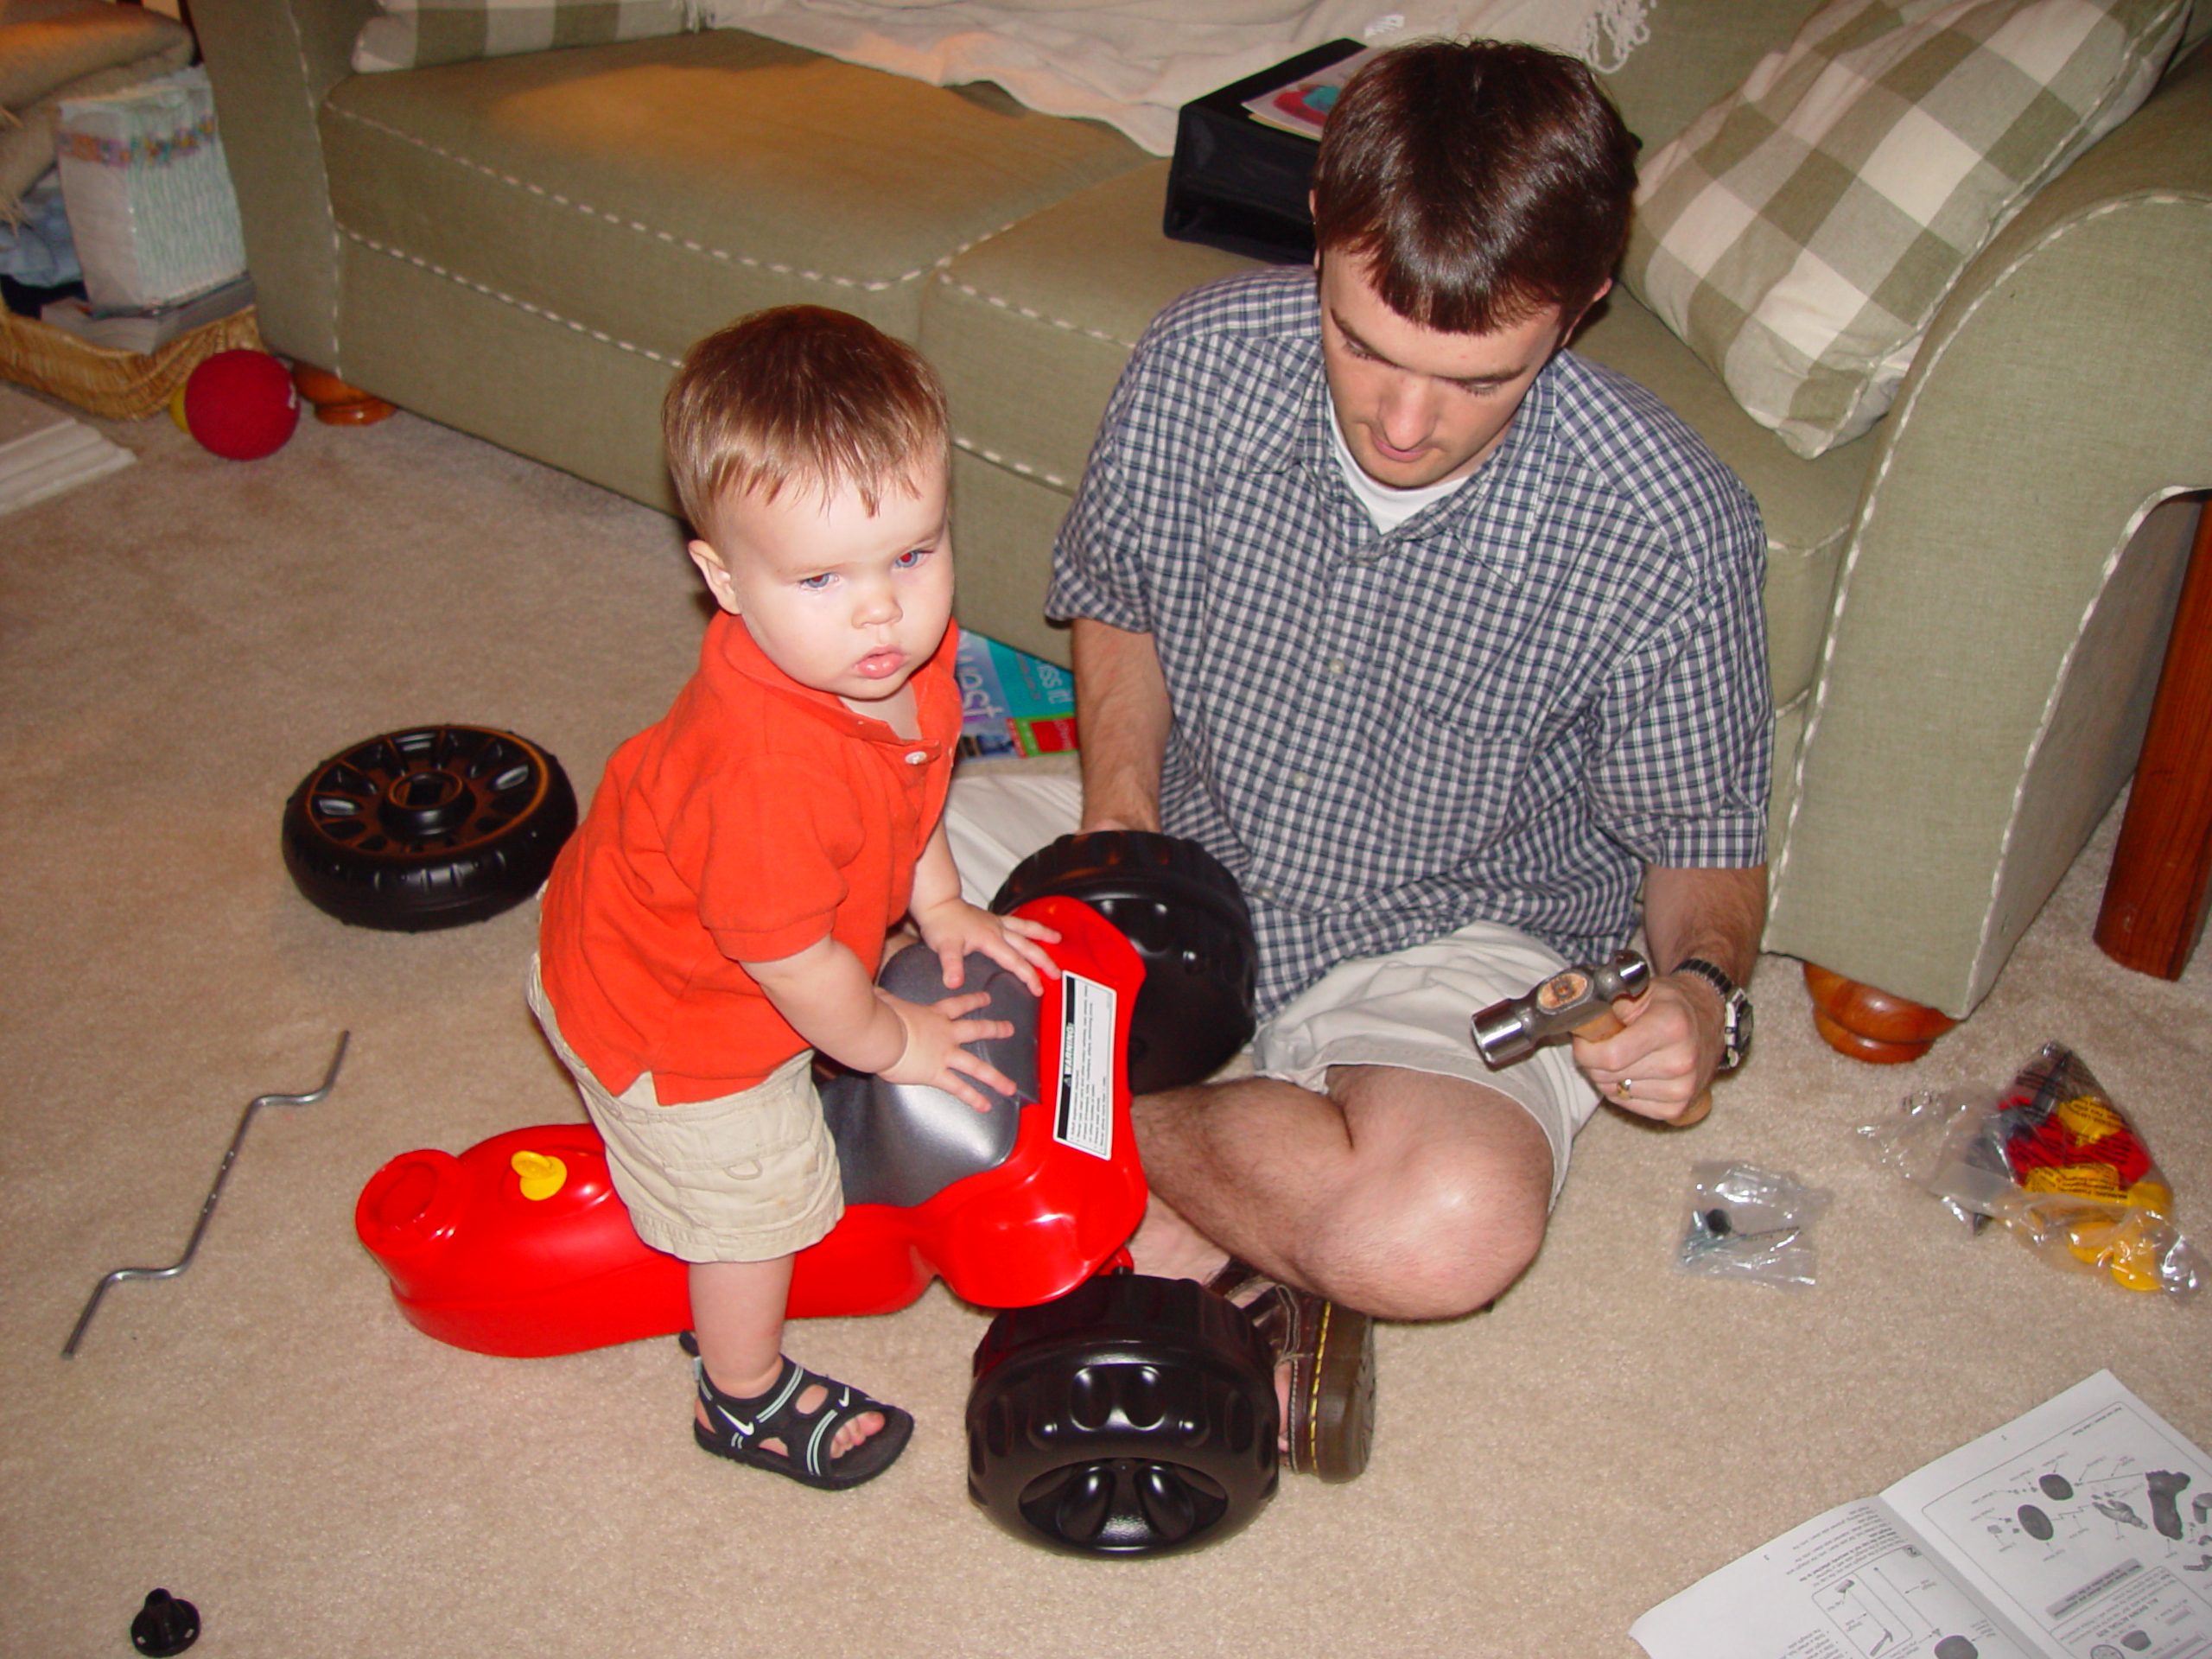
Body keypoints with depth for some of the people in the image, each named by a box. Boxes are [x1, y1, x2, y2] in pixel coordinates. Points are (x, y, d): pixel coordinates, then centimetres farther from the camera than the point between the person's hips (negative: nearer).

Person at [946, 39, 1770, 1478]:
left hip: (1446, 941, -4)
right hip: (1184, 853, 4)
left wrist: (1705, 989, -28)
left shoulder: (1667, 529, -23)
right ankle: (1247, 1230, -15)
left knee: (1450, 1230, -36)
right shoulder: (1204, 359, -17)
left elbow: (1706, 842, -6)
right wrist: (1117, 817, -12)